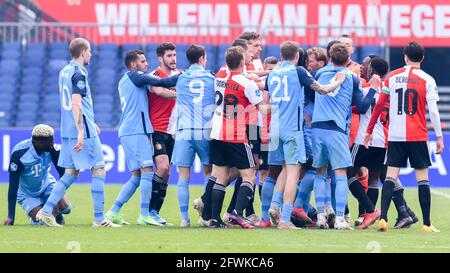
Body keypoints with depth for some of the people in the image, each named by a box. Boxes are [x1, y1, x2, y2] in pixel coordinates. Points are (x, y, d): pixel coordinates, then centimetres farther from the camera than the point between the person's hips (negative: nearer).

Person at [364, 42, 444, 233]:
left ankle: (383, 218, -11)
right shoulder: (427, 80, -2)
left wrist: (369, 131, 13)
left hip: (395, 136, 2)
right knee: (422, 177, 3)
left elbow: (379, 105, 6)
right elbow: (433, 111, -6)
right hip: (418, 137, -2)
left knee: (391, 176, 2)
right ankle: (427, 224, 3)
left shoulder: (392, 77, 5)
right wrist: (439, 137, -1)